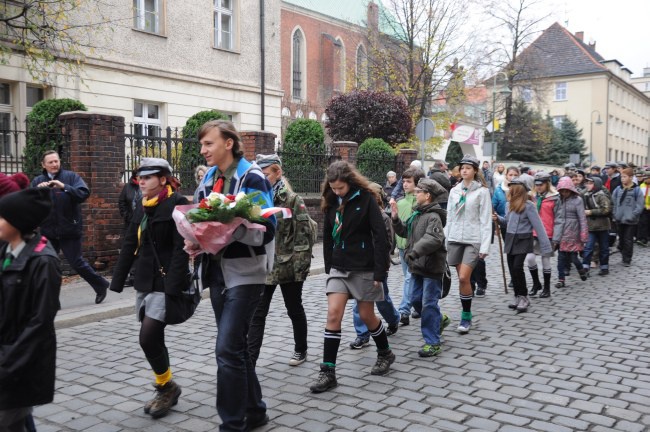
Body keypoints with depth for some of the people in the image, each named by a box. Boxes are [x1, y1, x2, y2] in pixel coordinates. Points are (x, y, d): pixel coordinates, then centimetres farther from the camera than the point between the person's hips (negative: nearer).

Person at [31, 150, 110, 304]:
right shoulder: (37, 181, 7)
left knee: (77, 262, 2)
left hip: (69, 230, -3)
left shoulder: (71, 176, -3)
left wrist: (64, 187, -29)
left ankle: (100, 285, 23)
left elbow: (84, 193, -17)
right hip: (48, 232, 4)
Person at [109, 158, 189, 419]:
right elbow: (129, 245, 14)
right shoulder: (141, 207, 13)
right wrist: (117, 281, 10)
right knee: (153, 339, 10)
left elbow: (181, 249, -17)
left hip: (165, 282, -7)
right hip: (145, 281, 8)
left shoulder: (177, 204, -11)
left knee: (148, 338, -10)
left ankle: (167, 387, 11)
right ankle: (165, 390, 24)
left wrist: (173, 287, -23)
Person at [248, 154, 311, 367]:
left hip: (288, 266, -3)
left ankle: (301, 350, 33)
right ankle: (250, 361, 2)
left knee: (294, 310, 13)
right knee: (257, 313, -1)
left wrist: (301, 265, -15)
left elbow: (303, 234, -11)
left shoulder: (292, 199, -8)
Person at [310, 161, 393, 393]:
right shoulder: (331, 202, 5)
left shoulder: (366, 199, -10)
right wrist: (328, 267, 11)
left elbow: (380, 236, -12)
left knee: (366, 315, 7)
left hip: (364, 268, -4)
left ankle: (385, 353, 34)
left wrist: (380, 271, -15)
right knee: (333, 314, -7)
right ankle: (328, 372, -4)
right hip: (339, 267, 4)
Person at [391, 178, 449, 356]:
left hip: (431, 267, -9)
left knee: (429, 303, -5)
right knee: (416, 299, 16)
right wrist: (395, 219, 5)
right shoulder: (417, 214, 13)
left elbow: (434, 239, -32)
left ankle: (432, 343, 3)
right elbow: (405, 231, 20)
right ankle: (439, 320, 39)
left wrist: (414, 251, -38)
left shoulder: (433, 216, -16)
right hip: (417, 266, 9)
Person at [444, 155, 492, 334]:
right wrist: (444, 241, 9)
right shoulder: (454, 191, 10)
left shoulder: (482, 191, -3)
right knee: (461, 279, 7)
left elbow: (486, 220, -6)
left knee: (464, 278, -12)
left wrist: (485, 246, -11)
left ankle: (466, 316, 2)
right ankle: (467, 313, 20)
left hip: (473, 240, -4)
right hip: (455, 238, 4)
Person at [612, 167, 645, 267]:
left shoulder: (636, 190, -7)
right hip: (619, 219, 4)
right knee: (622, 239, 13)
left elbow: (640, 206, -7)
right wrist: (615, 214, 1)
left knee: (628, 240, 0)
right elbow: (613, 202, 10)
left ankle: (627, 260, 7)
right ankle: (624, 256, 26)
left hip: (630, 221, -4)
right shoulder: (618, 189, 4)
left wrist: (633, 215, -13)